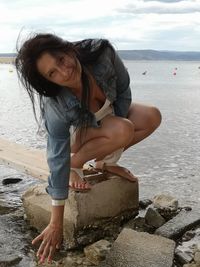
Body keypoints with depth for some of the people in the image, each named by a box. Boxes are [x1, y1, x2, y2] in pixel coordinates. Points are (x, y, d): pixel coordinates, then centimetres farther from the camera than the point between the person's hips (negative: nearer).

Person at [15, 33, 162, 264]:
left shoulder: (102, 53, -34)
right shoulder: (56, 108, -40)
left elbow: (123, 90, -15)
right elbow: (58, 159, -33)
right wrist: (56, 222, -28)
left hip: (110, 113, 5)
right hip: (75, 132, -4)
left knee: (152, 117, -15)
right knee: (123, 131, -32)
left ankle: (105, 163, 0)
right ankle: (75, 164, -8)